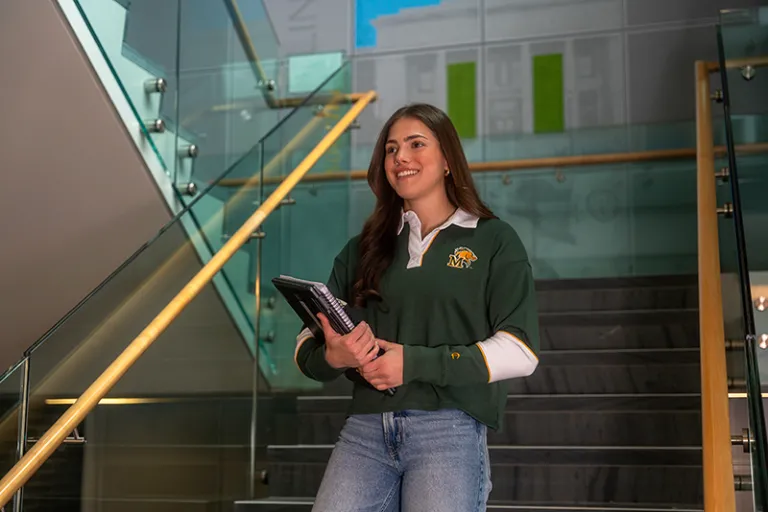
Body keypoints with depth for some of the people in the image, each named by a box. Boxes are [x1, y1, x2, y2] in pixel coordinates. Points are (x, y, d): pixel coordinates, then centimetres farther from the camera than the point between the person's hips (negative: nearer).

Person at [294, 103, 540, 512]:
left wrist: (416, 363, -13)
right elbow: (308, 346, 13)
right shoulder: (363, 250, 15)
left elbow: (520, 351, -5)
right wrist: (331, 357, -11)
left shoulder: (492, 240, 5)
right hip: (365, 429, 3)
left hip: (449, 430, -3)